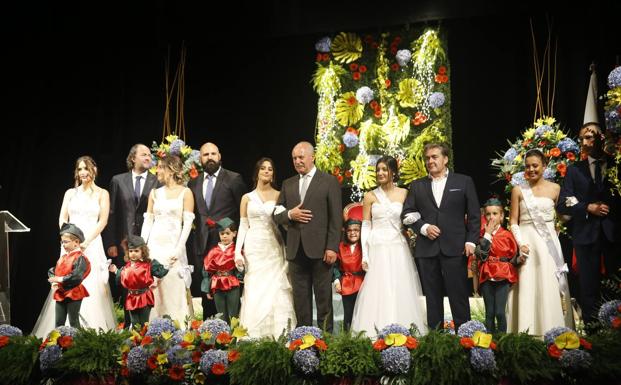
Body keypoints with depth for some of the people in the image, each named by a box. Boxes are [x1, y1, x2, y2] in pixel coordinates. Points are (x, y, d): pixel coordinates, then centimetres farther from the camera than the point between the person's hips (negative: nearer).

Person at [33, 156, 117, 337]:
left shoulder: (102, 194, 7)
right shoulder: (70, 193, 15)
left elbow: (103, 221, -1)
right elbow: (62, 219, 8)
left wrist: (86, 242, -12)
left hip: (92, 245, -2)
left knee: (92, 287, -8)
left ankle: (94, 330, -2)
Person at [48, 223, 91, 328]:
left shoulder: (80, 258, -13)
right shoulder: (63, 257, 13)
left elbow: (77, 277, -25)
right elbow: (52, 271, 16)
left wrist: (60, 279, -18)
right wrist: (54, 280, -5)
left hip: (73, 295, -8)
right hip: (60, 294, 8)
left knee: (73, 323, 0)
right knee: (59, 322, 11)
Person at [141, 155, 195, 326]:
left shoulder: (185, 192, 1)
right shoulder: (154, 193, 13)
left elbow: (188, 223, -5)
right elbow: (148, 221, 12)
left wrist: (179, 249, -14)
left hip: (173, 245, -4)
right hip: (154, 245, 4)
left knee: (174, 287, -5)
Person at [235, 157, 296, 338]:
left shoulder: (278, 196, 7)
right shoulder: (247, 198, 11)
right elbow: (243, 226, 8)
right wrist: (238, 252, -1)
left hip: (274, 249, -1)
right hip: (254, 249, 1)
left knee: (276, 292, -5)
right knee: (255, 293, -2)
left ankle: (278, 335, 1)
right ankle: (254, 336, 5)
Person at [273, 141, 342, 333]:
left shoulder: (329, 181, 2)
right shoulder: (288, 184, 16)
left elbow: (336, 217, -3)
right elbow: (276, 214, 15)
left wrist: (332, 247, -11)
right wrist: (289, 214, -7)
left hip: (319, 248, -4)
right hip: (296, 250, 4)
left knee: (323, 295, 3)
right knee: (300, 297, 8)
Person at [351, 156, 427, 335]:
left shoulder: (404, 194, 6)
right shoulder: (370, 196, 6)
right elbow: (365, 226, 4)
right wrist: (365, 256, -2)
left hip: (398, 250, 1)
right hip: (377, 250, -1)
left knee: (401, 292, 1)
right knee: (377, 292, -2)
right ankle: (375, 334, 3)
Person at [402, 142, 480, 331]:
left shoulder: (464, 182, 8)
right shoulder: (417, 186, 14)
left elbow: (474, 215, 5)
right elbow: (407, 214, 10)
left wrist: (471, 241, -4)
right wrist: (423, 227, -5)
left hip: (455, 248, -2)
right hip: (427, 249, 2)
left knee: (459, 296, -2)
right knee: (432, 298, 6)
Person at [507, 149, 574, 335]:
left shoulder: (555, 188, 6)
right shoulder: (518, 190, 3)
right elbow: (513, 221, 1)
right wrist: (520, 244, -11)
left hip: (549, 243, 1)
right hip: (526, 242, -1)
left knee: (550, 289, 1)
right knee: (527, 289, -3)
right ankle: (526, 334, 3)